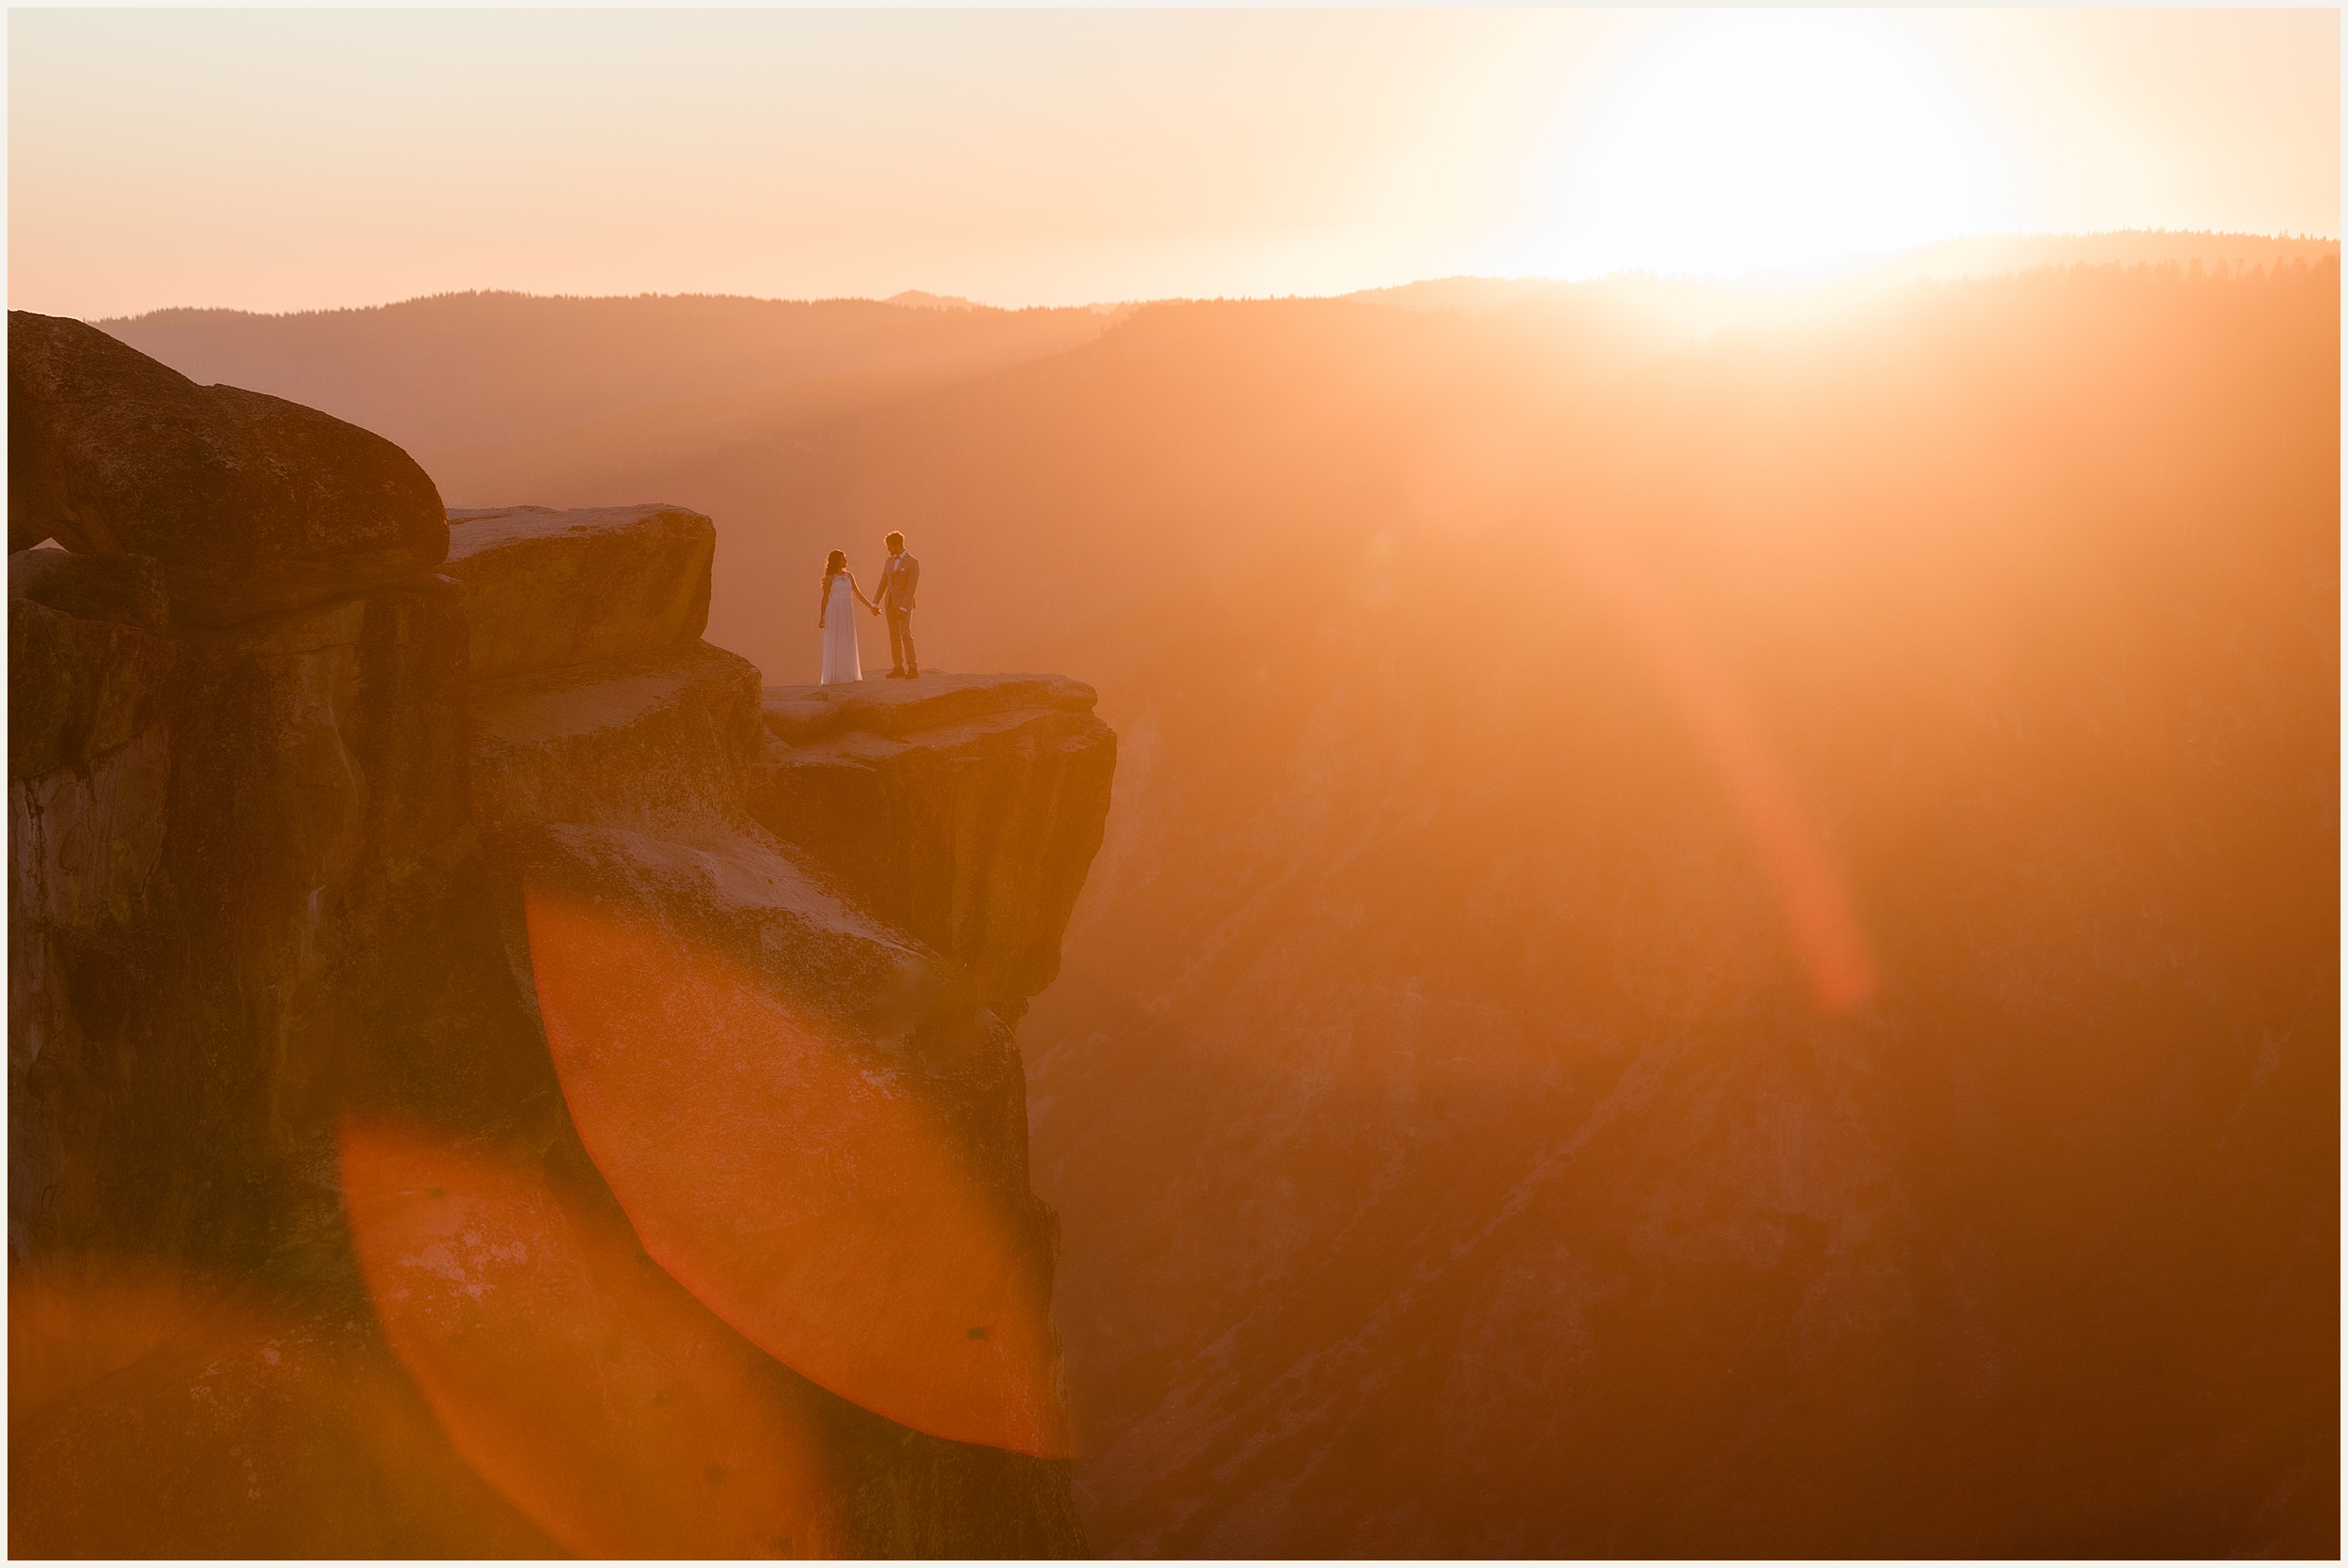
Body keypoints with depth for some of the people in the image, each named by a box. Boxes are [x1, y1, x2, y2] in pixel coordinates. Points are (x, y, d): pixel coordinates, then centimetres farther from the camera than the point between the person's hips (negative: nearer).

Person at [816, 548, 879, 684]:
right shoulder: (829, 578, -2)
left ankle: (848, 675, 10)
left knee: (848, 645, 5)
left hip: (848, 612, 5)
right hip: (834, 612, -5)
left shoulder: (849, 576, 13)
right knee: (833, 644, -4)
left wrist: (871, 607, 16)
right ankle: (832, 677, -3)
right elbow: (825, 597, -3)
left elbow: (858, 595, 17)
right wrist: (821, 617, -8)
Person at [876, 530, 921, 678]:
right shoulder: (890, 561, 10)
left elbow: (911, 588, -18)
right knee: (894, 635, 6)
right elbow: (883, 583, 13)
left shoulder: (912, 563, -13)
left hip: (904, 603, -7)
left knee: (906, 634, -15)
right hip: (890, 602, 7)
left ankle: (913, 669, -13)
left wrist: (903, 608, -25)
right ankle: (898, 668, 11)